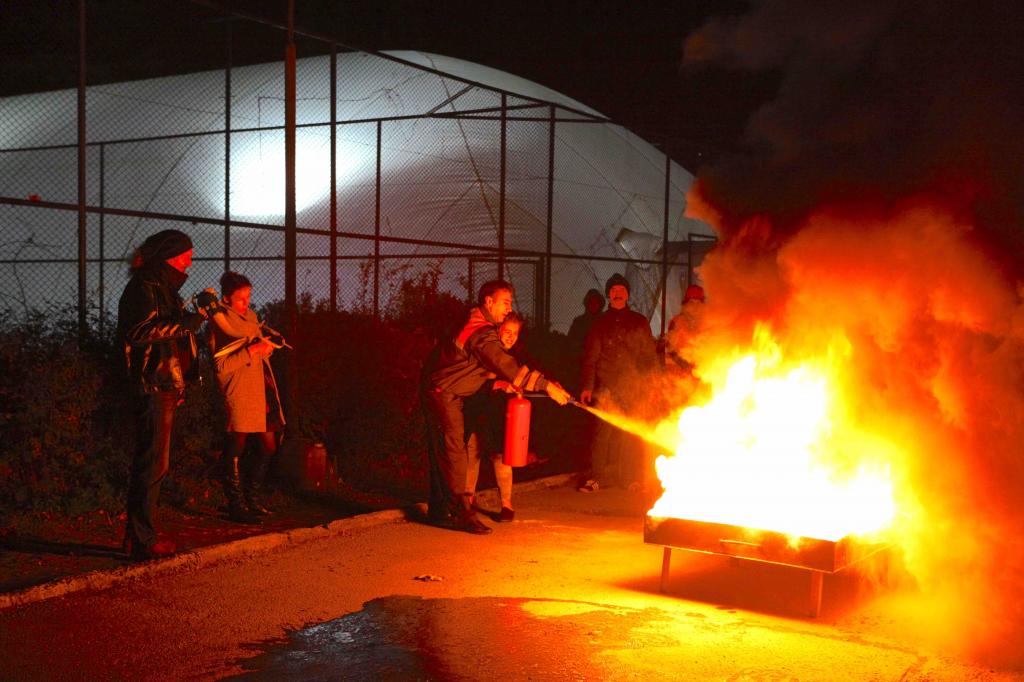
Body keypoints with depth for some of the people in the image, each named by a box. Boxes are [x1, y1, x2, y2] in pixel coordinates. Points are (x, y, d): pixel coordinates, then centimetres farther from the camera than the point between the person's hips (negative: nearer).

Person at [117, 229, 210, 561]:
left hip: (165, 386, 10)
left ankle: (141, 535, 18)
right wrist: (188, 322, -18)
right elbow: (141, 330, -23)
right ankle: (141, 540, -4)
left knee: (152, 462, 12)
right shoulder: (143, 287, -9)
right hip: (153, 387, -10)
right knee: (153, 462, -8)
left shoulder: (163, 288, 21)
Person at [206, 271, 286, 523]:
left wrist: (264, 345, 1)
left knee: (268, 446, 11)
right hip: (239, 394, -8)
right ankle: (236, 505, 7)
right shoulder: (219, 324, -8)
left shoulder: (250, 316, 15)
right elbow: (221, 367, -14)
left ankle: (252, 497, 26)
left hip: (262, 390, 8)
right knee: (235, 449, -1)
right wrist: (249, 351, -21)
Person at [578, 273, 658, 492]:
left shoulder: (639, 322, 14)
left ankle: (631, 477, 10)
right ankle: (597, 476, 0)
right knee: (603, 431, -6)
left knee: (631, 433, 1)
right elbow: (589, 357, 9)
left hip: (632, 386, 0)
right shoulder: (600, 323, 13)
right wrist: (586, 386, -1)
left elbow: (649, 355, 13)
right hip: (606, 386, 0)